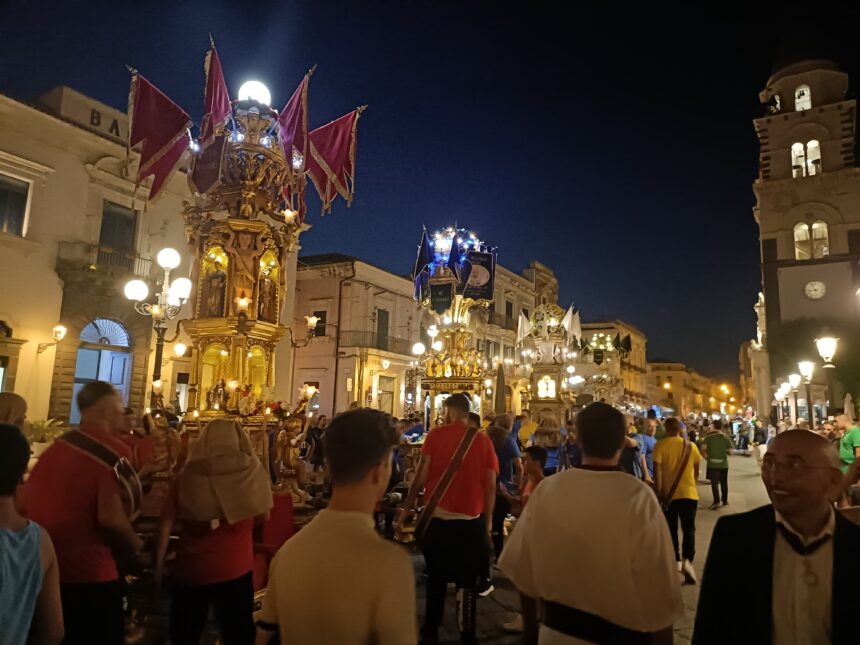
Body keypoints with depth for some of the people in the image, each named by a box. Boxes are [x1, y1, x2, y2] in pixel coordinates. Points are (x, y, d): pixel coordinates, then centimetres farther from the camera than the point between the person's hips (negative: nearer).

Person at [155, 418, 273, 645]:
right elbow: (262, 516, 4)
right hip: (235, 569, -1)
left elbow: (166, 524, -5)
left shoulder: (188, 475, -7)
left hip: (190, 569, 1)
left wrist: (158, 565, 5)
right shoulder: (252, 472, -9)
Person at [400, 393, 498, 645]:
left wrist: (407, 506, 4)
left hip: (437, 517, 1)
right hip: (470, 520, 0)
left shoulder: (436, 434, -5)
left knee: (436, 576, 18)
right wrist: (488, 519, 10)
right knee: (467, 580, 11)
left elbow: (422, 474, -6)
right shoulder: (483, 440, -2)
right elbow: (491, 485, -1)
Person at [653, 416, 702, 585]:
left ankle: (677, 560, 22)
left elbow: (657, 471, -14)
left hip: (669, 494, -2)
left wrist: (659, 493, -8)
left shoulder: (661, 445, -8)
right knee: (689, 529, 7)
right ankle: (687, 560, -13)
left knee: (671, 529, 15)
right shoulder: (691, 445, 2)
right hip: (689, 493, 2)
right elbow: (696, 471, 13)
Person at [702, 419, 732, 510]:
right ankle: (725, 500, 27)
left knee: (714, 483, -4)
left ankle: (716, 501, -15)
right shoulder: (726, 438, 1)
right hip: (723, 463, 3)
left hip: (712, 463, -3)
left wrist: (706, 456, 1)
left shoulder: (708, 437, -6)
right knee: (724, 482, 16)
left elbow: (703, 448, -15)